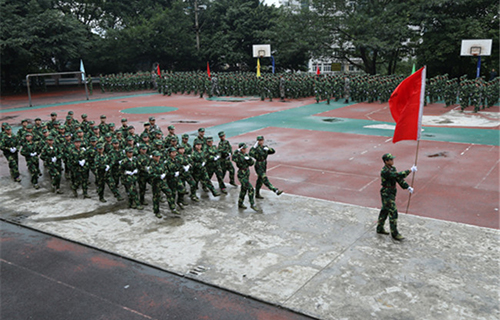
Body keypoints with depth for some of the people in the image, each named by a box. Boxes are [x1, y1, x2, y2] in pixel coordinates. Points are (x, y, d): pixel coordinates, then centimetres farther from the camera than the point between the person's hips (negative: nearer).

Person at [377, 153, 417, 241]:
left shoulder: (392, 168, 5)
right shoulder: (385, 171, -25)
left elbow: (399, 179, 7)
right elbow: (398, 175, -33)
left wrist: (408, 187, -2)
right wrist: (410, 170, -29)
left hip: (391, 193, 9)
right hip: (387, 194, -9)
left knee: (385, 211, 18)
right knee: (393, 212, -6)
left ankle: (380, 228, 31)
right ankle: (395, 233, 3)